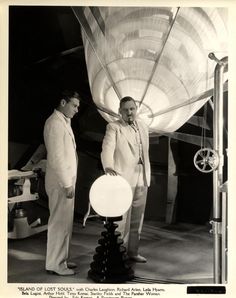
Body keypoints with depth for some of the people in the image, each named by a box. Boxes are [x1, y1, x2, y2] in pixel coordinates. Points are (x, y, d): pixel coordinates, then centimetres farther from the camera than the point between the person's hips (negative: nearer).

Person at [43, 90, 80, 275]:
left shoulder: (64, 123, 16)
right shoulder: (54, 123, -14)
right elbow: (55, 157, -20)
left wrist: (69, 182, 12)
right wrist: (66, 184, -19)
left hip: (66, 181, 9)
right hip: (61, 183, -9)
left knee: (65, 222, 15)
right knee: (59, 222, -1)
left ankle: (61, 259, 26)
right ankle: (55, 264, 11)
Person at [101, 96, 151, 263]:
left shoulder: (143, 127, 15)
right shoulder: (114, 128, -4)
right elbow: (107, 149, -19)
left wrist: (147, 176, 15)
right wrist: (108, 166, -38)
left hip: (141, 180, 6)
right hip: (123, 179, -6)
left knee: (137, 219, 13)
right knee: (122, 220, -2)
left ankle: (133, 251, 27)